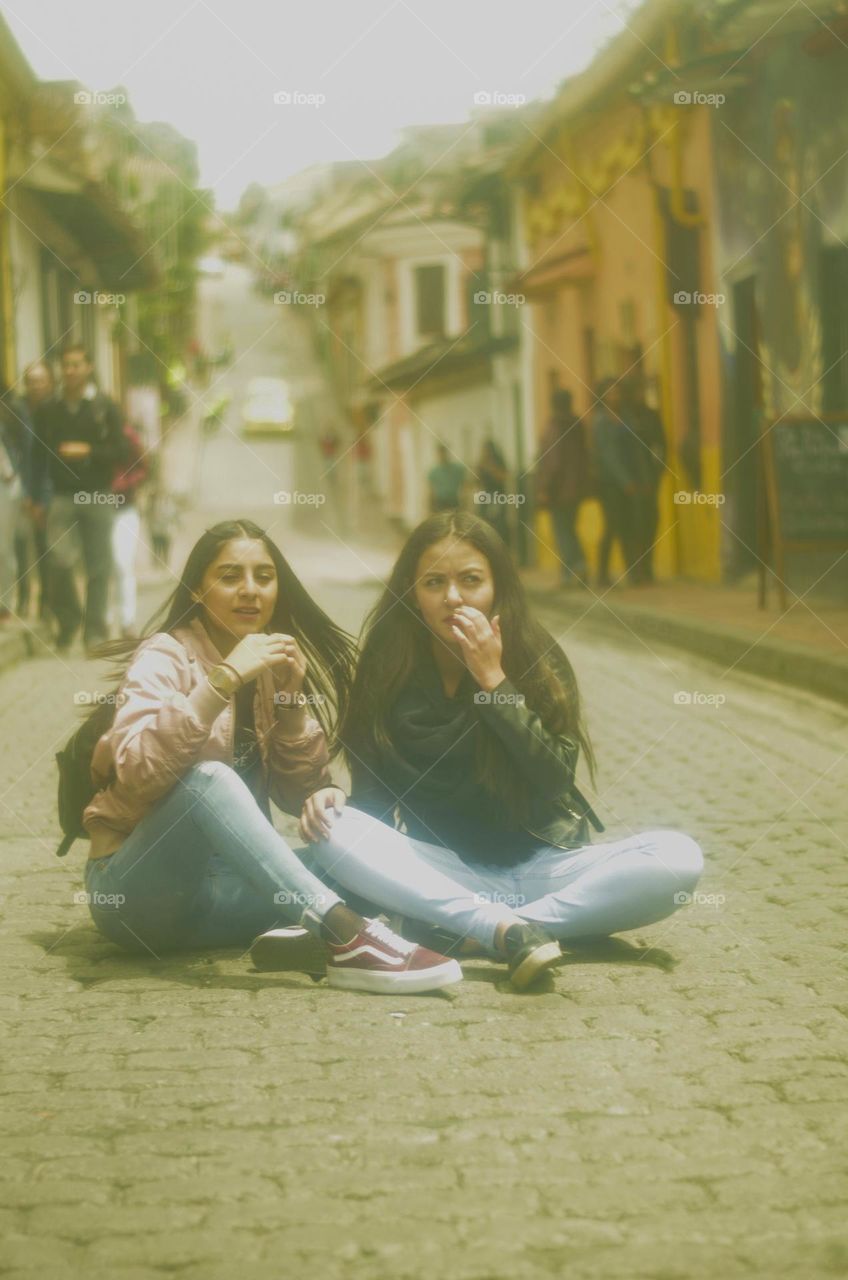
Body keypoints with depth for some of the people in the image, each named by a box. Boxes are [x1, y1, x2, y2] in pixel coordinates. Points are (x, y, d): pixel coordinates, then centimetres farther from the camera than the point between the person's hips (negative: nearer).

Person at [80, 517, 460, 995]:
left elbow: (302, 797, 4)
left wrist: (291, 700, -9)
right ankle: (345, 936, -46)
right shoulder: (164, 656, -9)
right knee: (207, 777, -36)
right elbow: (137, 769, -27)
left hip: (223, 891, 6)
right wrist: (224, 679, -31)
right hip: (137, 892, -6)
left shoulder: (273, 668, 9)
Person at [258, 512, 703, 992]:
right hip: (443, 871, 0)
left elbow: (556, 782, -14)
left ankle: (459, 926, -30)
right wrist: (334, 798, -20)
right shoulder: (389, 671, -2)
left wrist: (493, 681, -19)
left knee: (679, 857, -26)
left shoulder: (538, 659, -4)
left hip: (542, 865, 0)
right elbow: (375, 792, 2)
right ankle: (511, 930, -36)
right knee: (335, 834, -27)